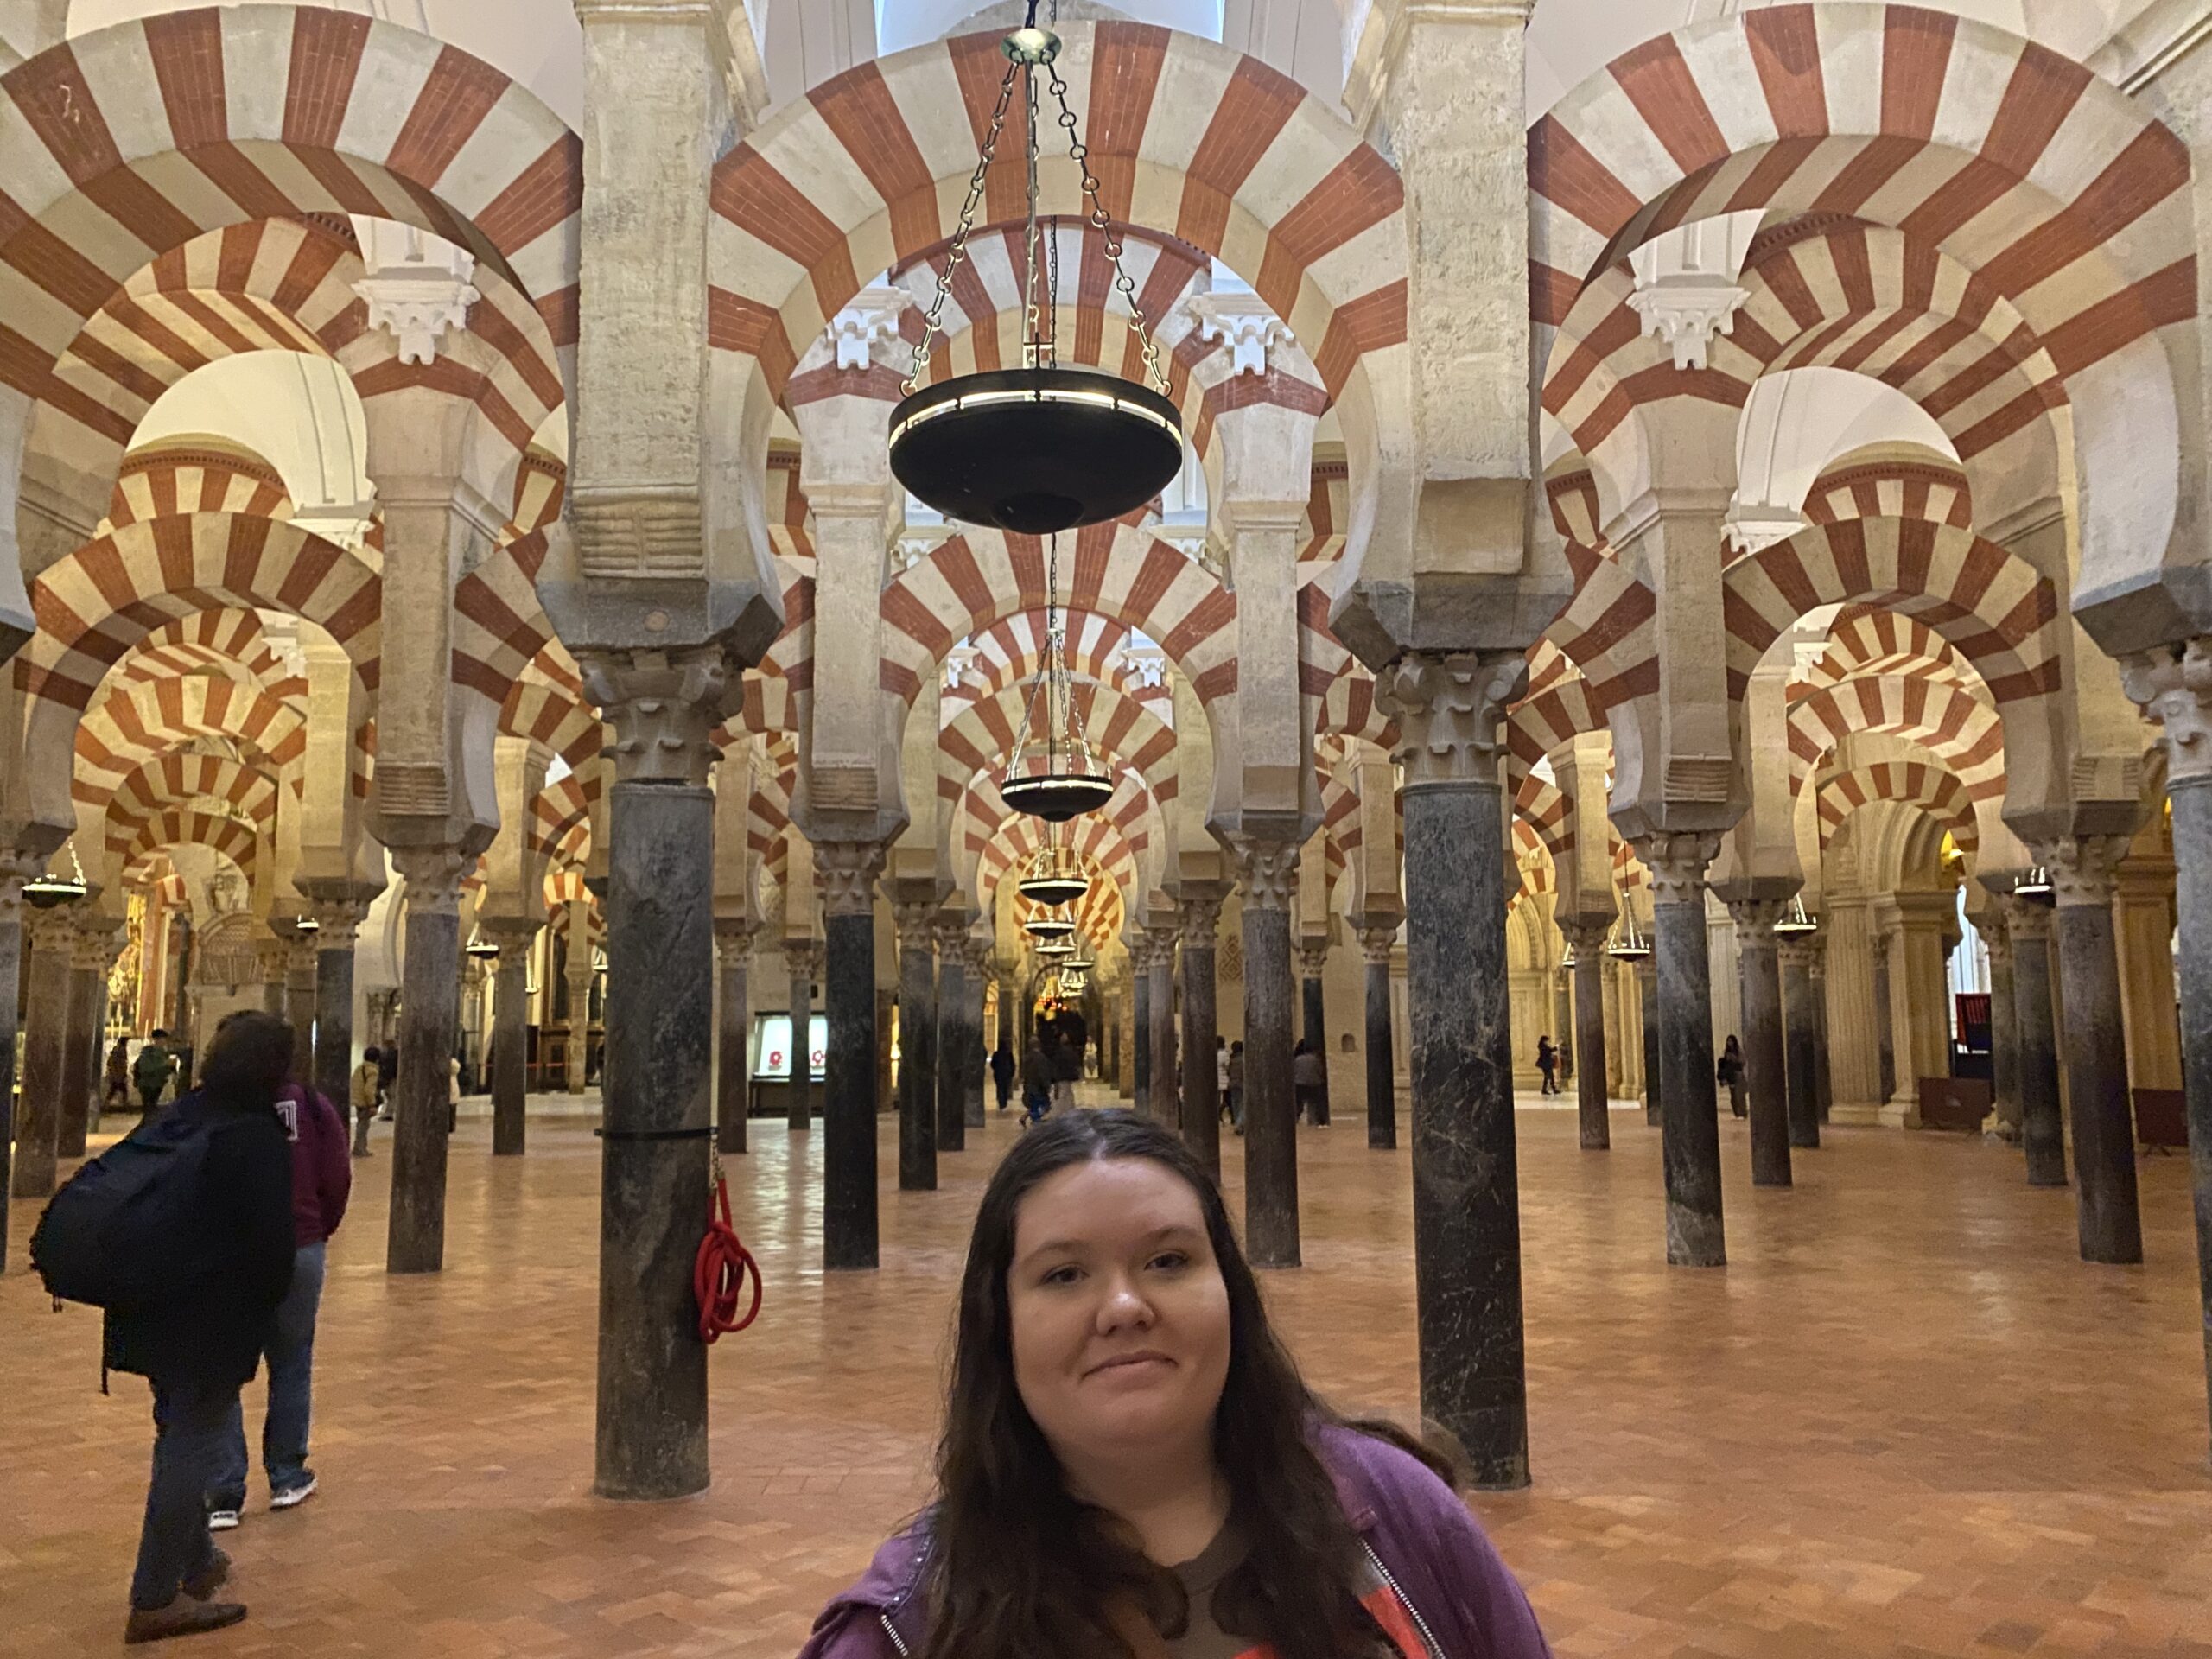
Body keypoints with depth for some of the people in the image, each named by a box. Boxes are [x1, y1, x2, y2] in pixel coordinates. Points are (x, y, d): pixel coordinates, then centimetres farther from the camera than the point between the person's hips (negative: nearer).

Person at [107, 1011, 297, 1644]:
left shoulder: (175, 1118, 8)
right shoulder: (260, 1139, -17)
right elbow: (273, 1240, -18)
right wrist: (270, 1298, 1)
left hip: (153, 1307, 8)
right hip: (216, 1318, -8)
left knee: (179, 1436, 21)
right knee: (193, 1445, 1)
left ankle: (195, 1561, 35)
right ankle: (156, 1601, 8)